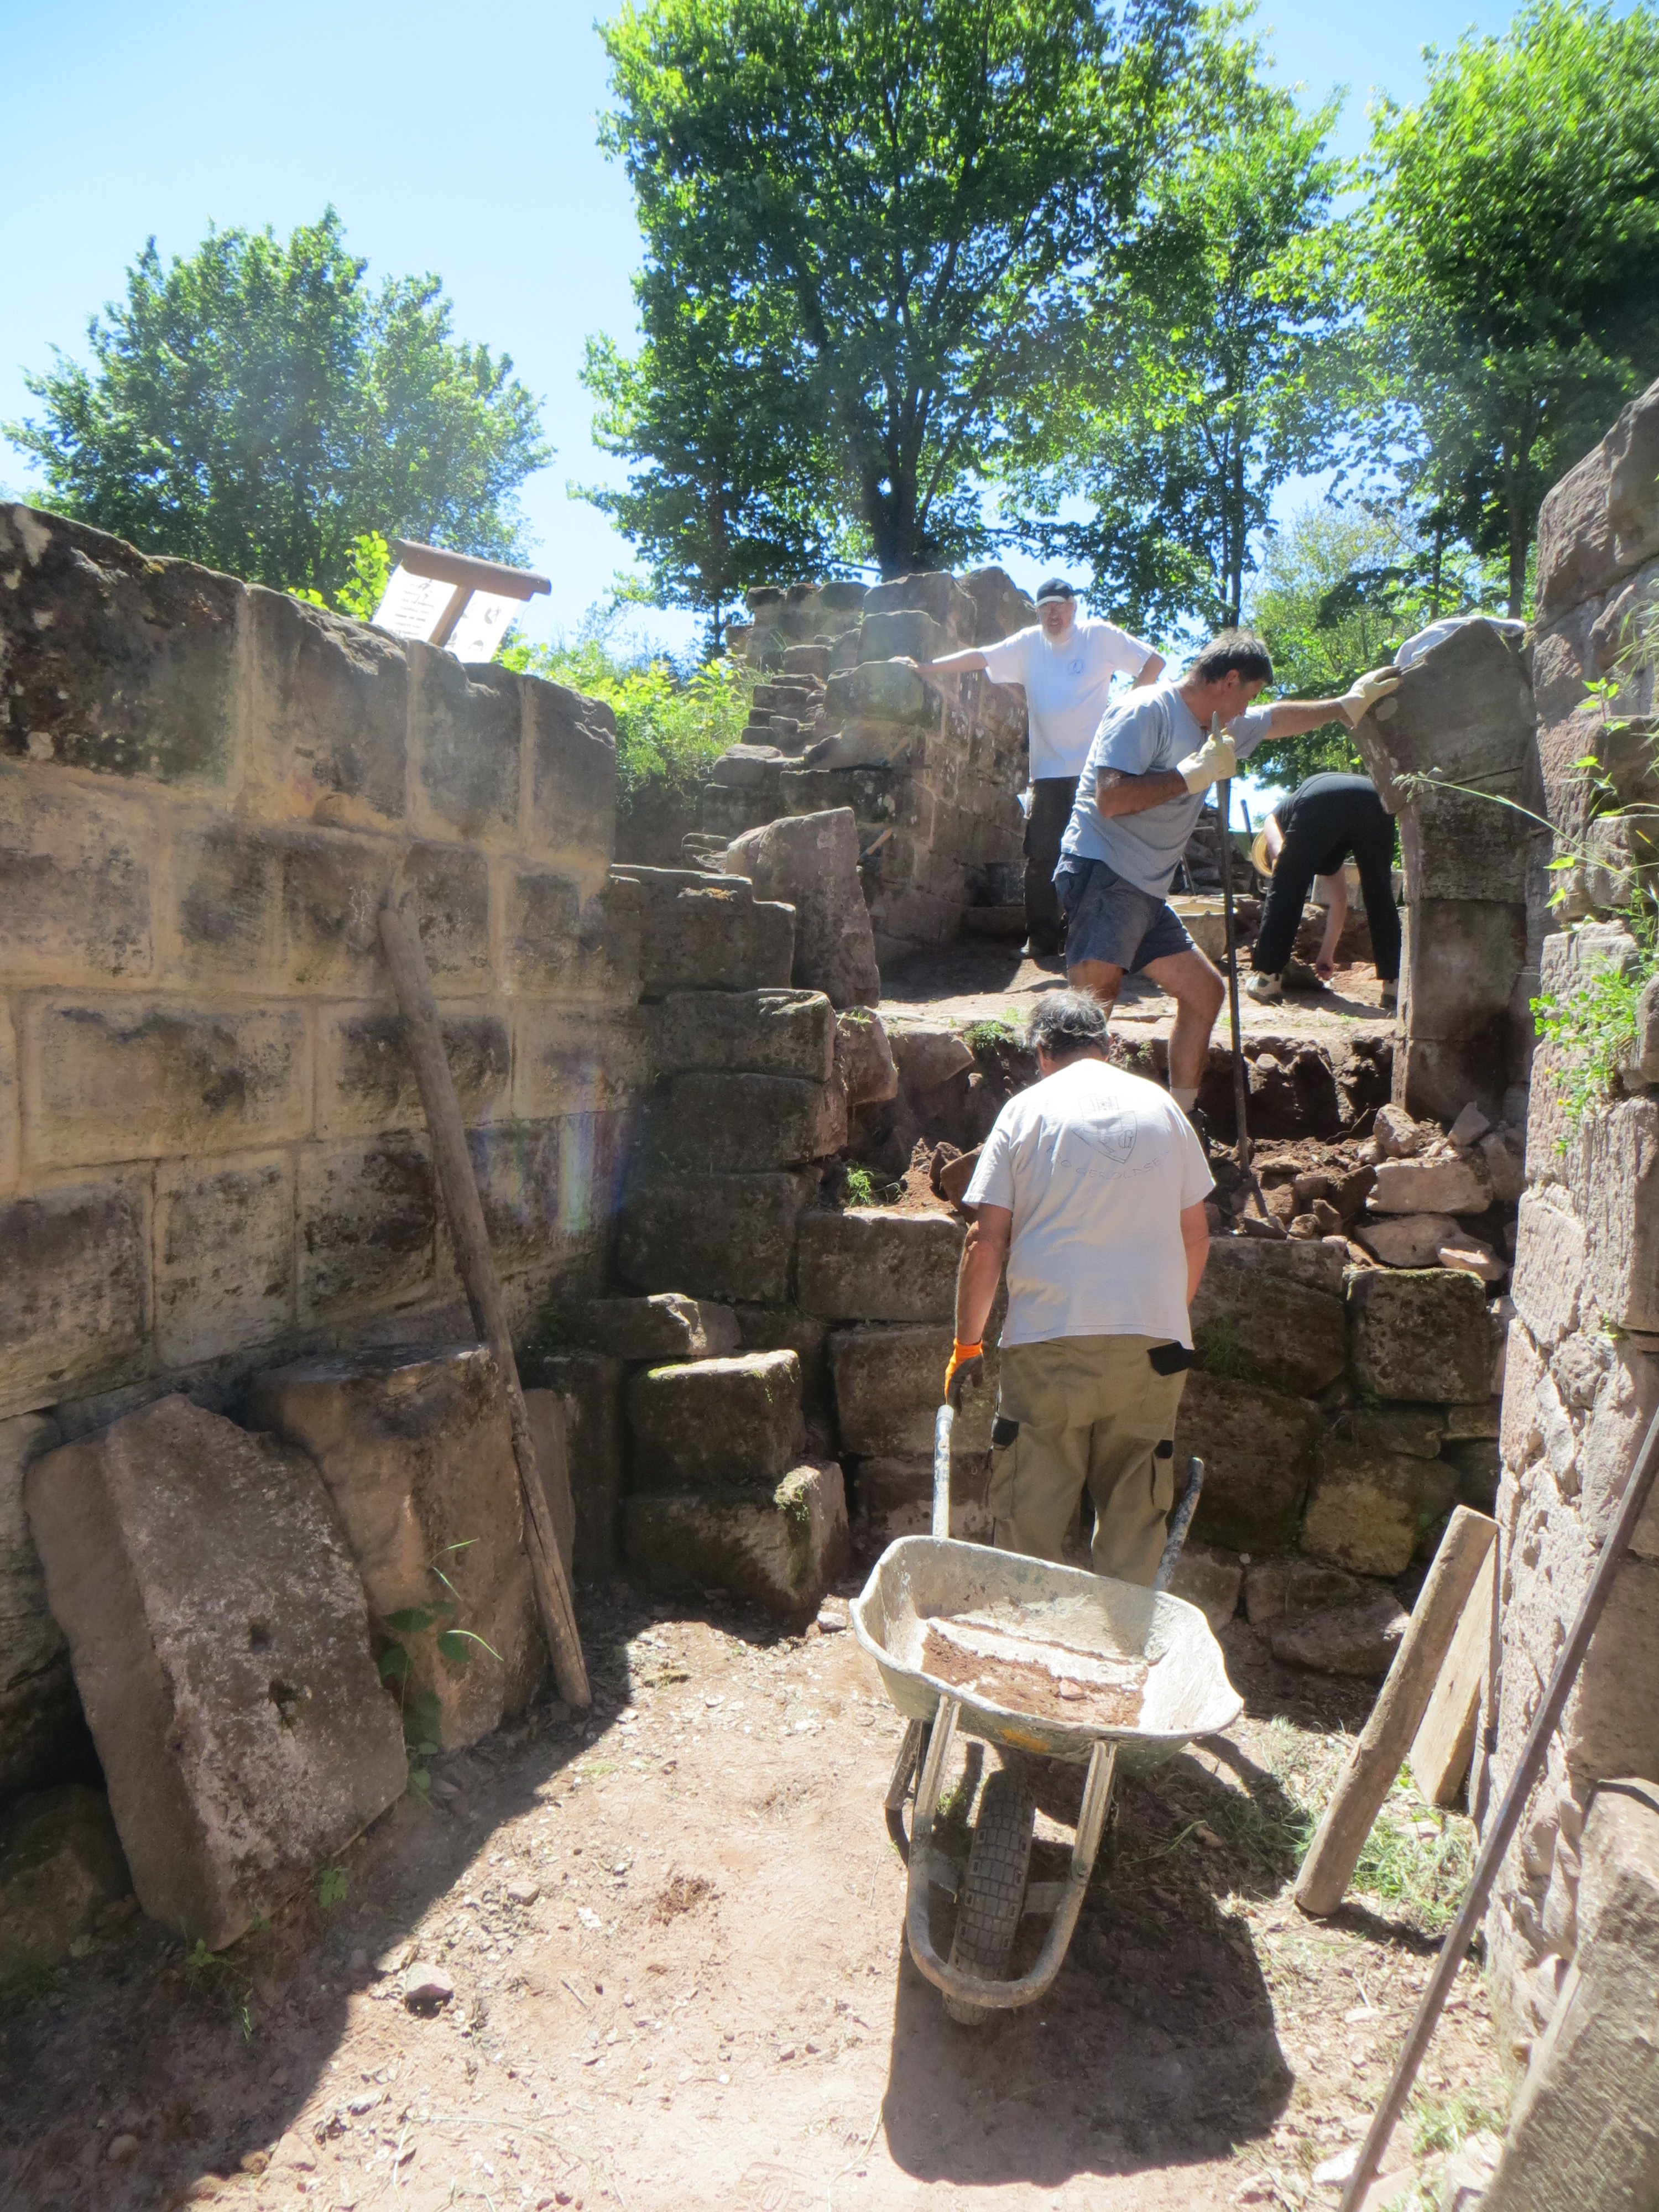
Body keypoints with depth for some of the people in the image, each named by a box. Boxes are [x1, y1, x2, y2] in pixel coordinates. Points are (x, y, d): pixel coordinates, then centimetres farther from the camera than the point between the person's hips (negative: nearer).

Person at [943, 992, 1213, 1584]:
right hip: (1153, 1338, 3)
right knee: (1135, 1513, 13)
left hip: (1049, 1339, -2)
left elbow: (986, 1241, -3)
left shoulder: (1027, 1109, 2)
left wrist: (967, 1342, 5)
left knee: (1028, 1518, 8)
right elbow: (1195, 1236, 13)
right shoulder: (1161, 1106, 10)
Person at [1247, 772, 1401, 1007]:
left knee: (1285, 891, 11)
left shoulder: (1272, 820, 34)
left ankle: (1268, 978, 12)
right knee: (1381, 898, 17)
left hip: (1320, 803, -5)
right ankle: (1395, 985, 16)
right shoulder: (1323, 853, 44)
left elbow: (1279, 858, 9)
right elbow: (1338, 900, 44)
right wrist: (1327, 955, 49)